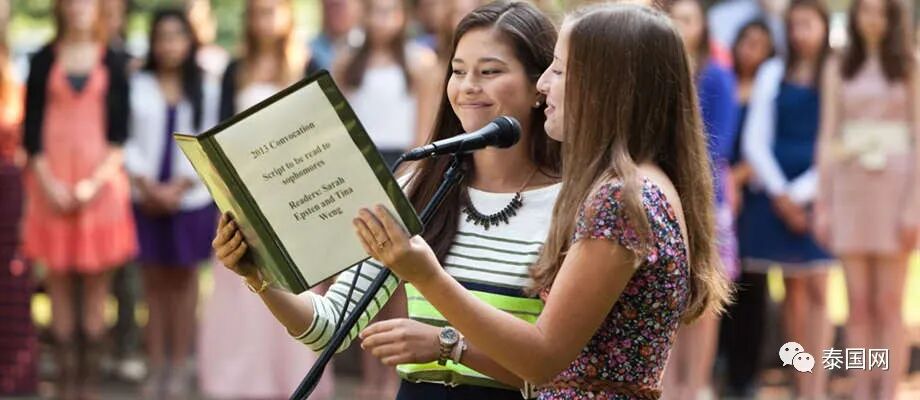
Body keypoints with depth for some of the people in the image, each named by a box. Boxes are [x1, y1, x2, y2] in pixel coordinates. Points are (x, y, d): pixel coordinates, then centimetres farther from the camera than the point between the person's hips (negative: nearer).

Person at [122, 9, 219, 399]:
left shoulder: (205, 88, 3)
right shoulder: (137, 85, 3)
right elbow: (128, 140, 1)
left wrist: (180, 186, -10)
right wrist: (148, 184, -10)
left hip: (190, 197, 0)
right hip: (147, 198, 0)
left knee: (183, 279, 5)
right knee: (154, 281, 3)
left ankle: (179, 366, 9)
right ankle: (155, 365, 7)